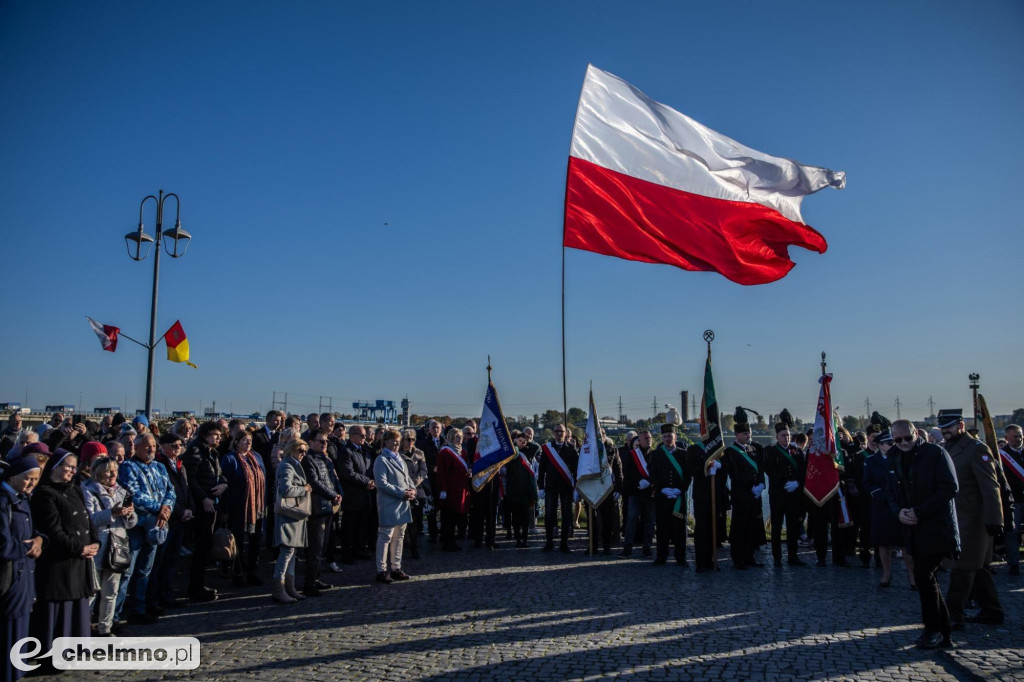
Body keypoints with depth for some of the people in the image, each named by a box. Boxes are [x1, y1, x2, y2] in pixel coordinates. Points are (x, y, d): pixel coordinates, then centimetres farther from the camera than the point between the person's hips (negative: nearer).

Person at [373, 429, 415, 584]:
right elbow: (382, 483, -17)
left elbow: (407, 477, 21)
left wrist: (412, 489, -1)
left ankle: (396, 568, 23)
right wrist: (402, 493, -18)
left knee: (399, 537, 14)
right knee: (386, 537, -4)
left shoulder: (399, 459, 16)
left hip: (403, 504, 8)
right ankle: (381, 571, 4)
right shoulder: (381, 460, -10)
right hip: (389, 505, -8)